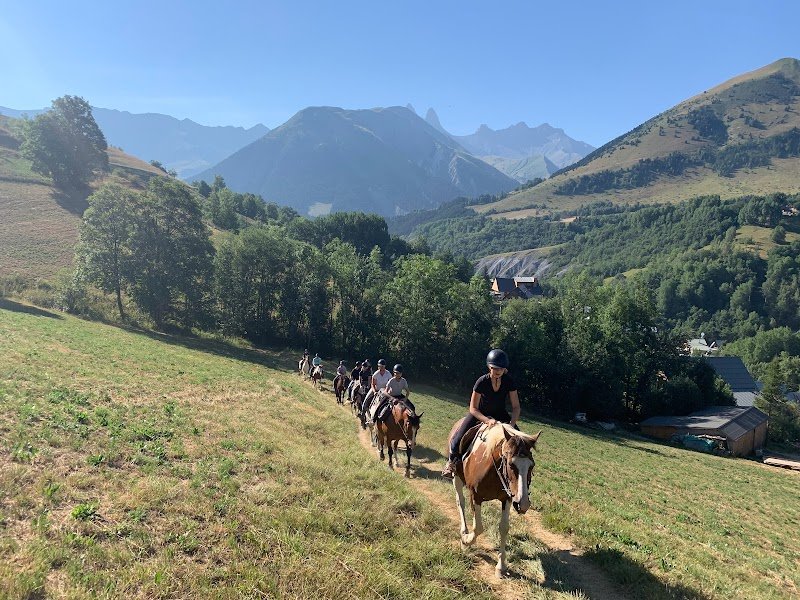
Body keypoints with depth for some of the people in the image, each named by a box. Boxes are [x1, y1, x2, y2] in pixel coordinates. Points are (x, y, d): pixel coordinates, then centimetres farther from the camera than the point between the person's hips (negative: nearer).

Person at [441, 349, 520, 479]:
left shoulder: (509, 381, -20)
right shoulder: (482, 381, -26)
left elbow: (516, 407, -15)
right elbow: (473, 408, -22)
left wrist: (511, 424, -32)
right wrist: (487, 421, -36)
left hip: (499, 414, 2)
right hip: (480, 413, -2)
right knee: (458, 440, -16)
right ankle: (452, 461, 14)